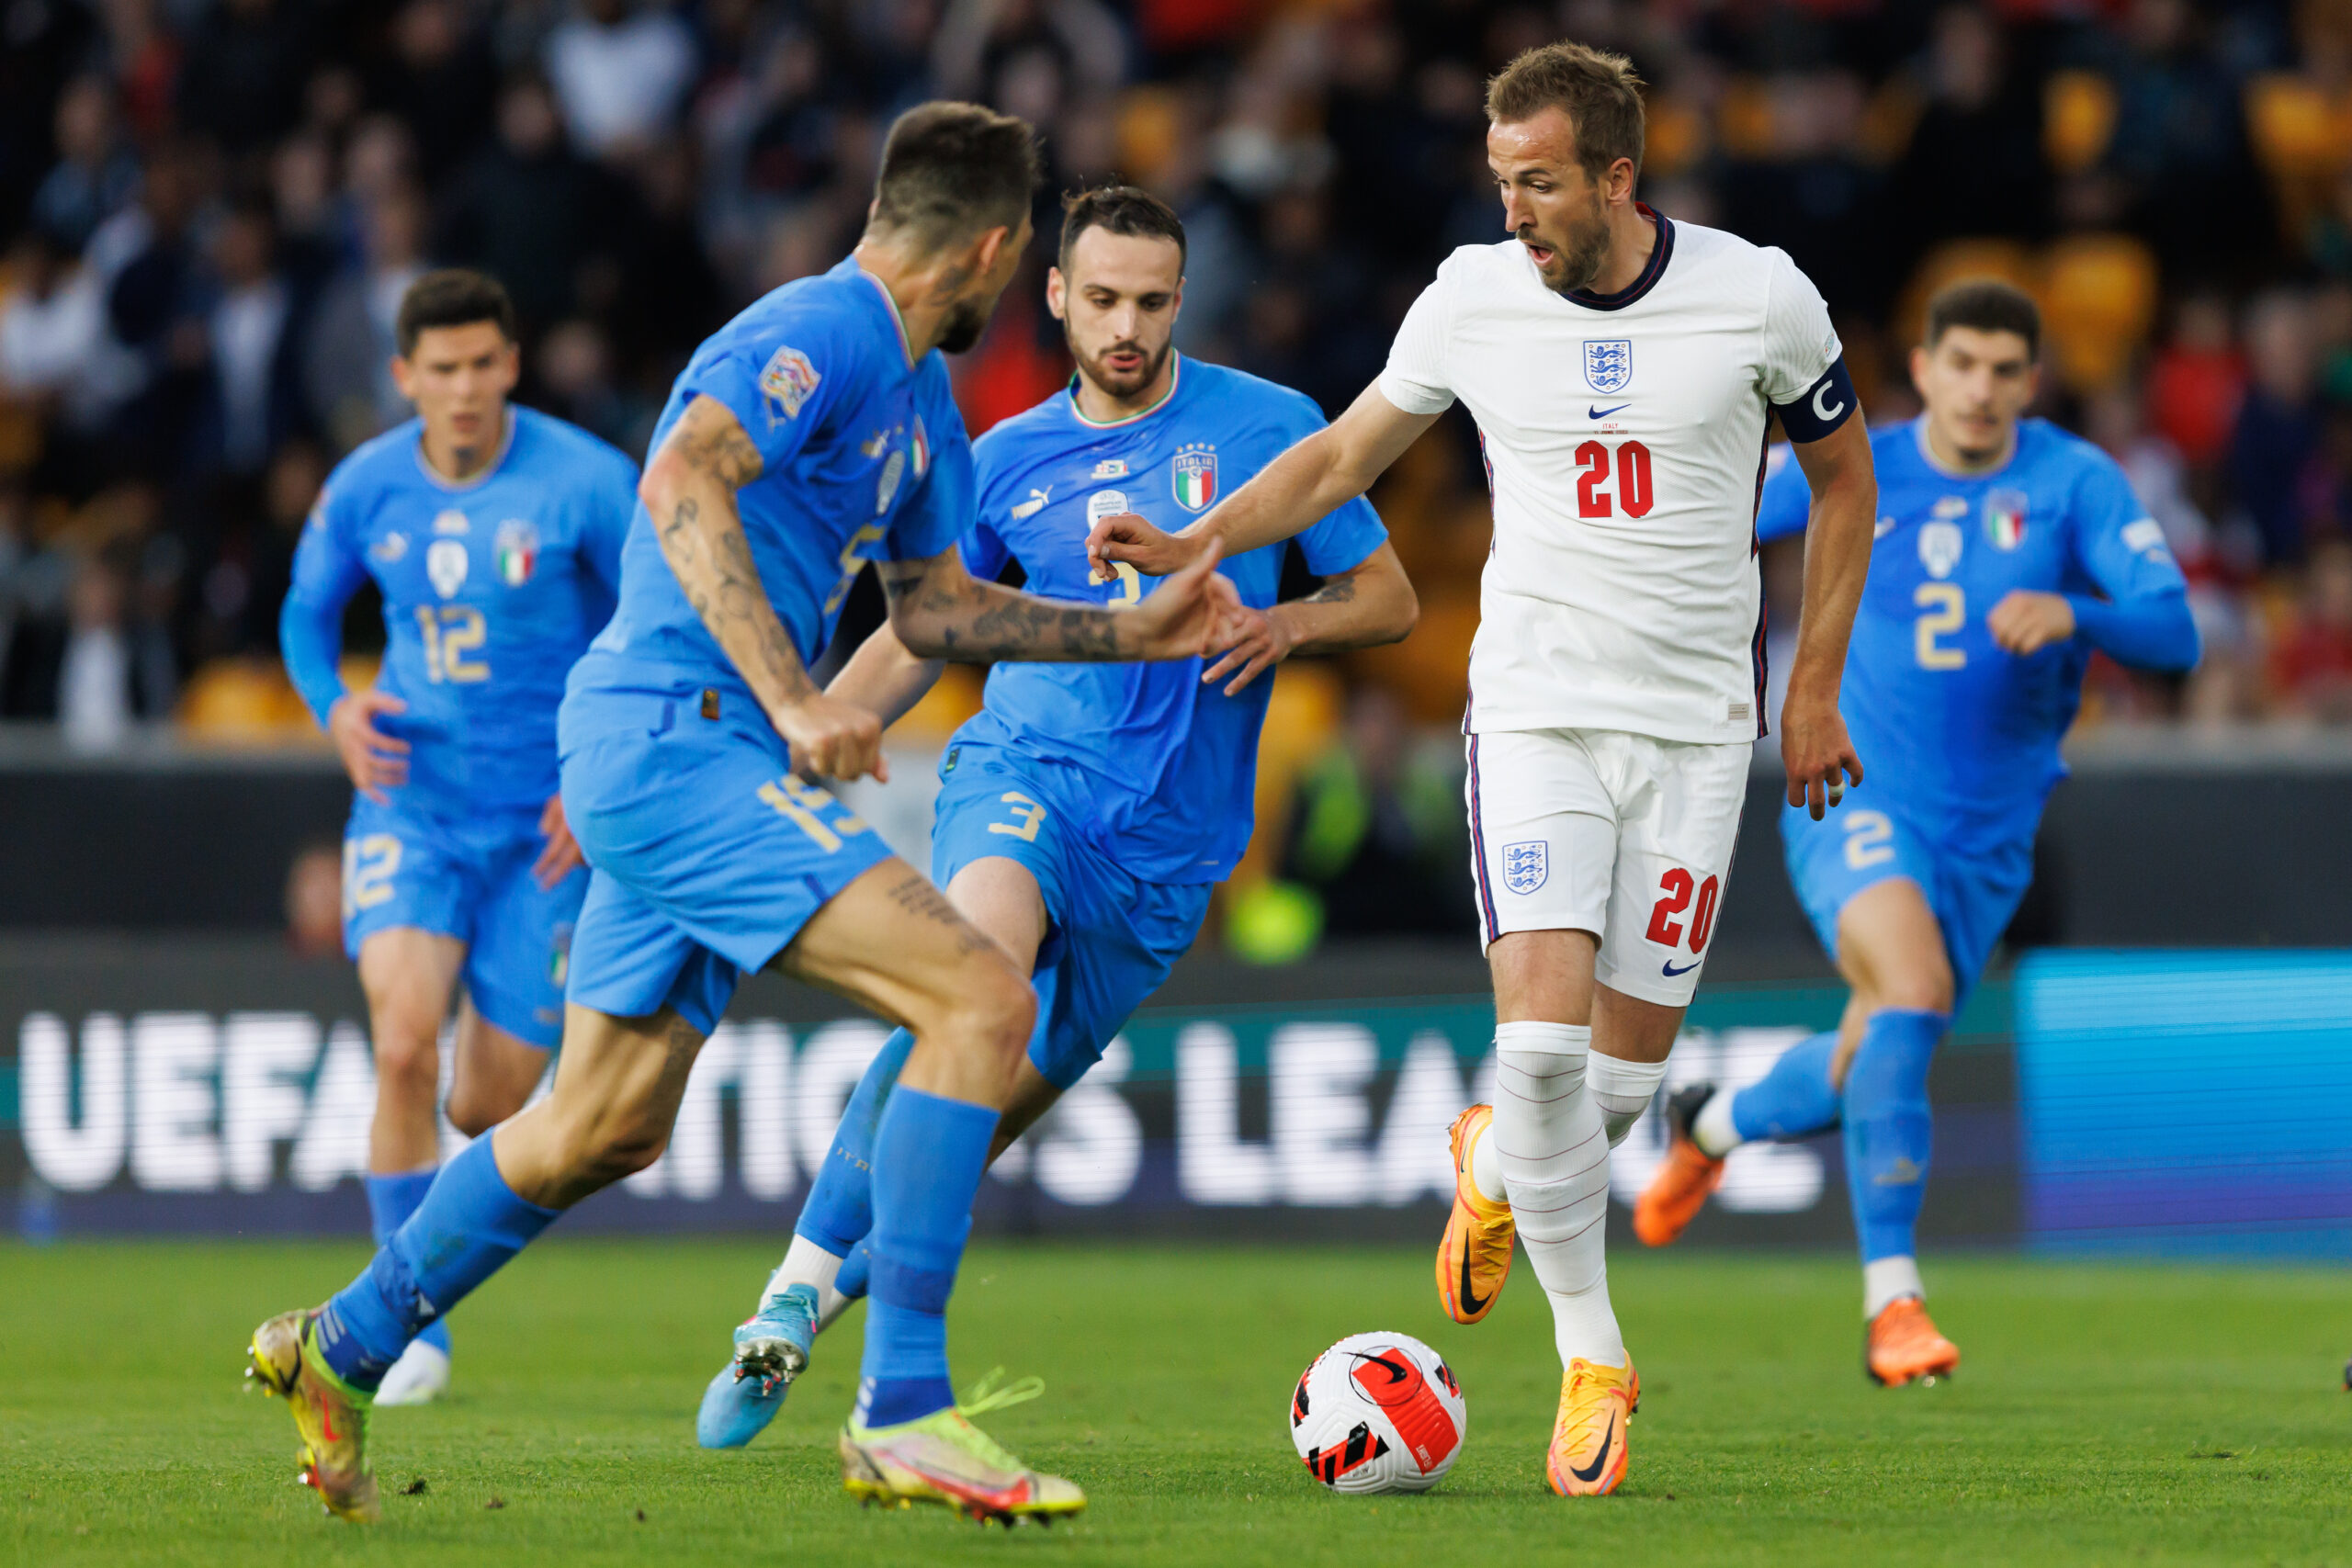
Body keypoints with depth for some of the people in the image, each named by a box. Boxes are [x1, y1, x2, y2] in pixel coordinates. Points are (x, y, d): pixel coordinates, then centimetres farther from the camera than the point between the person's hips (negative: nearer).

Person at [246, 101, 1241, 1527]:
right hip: (681, 741, -11)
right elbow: (680, 482, -27)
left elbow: (935, 606, 30)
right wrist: (795, 701, -31)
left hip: (671, 764, 11)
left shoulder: (921, 399, 19)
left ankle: (338, 1352, 32)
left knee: (606, 1129, 18)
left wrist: (1135, 633, 24)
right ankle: (902, 1416, -18)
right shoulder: (824, 336, -13)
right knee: (983, 1000, -18)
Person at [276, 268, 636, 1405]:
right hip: (410, 799, 1)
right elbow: (307, 611, 16)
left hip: (545, 826, -1)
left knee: (490, 1107, 1)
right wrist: (334, 706, -5)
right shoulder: (366, 487, -1)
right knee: (404, 1047, -21)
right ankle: (413, 1332, -9)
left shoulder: (585, 483, -10)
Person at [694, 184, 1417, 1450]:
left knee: (992, 1116, 3)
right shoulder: (1009, 461, 10)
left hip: (1167, 843, 1)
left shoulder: (1265, 428, 5)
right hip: (1024, 769, -1)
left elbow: (1388, 599, 10)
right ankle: (802, 1286, -31)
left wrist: (1289, 627, -11)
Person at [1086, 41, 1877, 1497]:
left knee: (1630, 1063, -1)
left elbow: (1844, 475, 8)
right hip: (1536, 708, 0)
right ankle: (1594, 1356, 0)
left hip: (1698, 722, 0)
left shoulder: (1759, 297, -7)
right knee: (1544, 1034, -16)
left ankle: (1498, 1163, 35)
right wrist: (1199, 542, -2)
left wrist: (1816, 690, 5)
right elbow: (1343, 454, 12)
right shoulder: (1474, 298, -3)